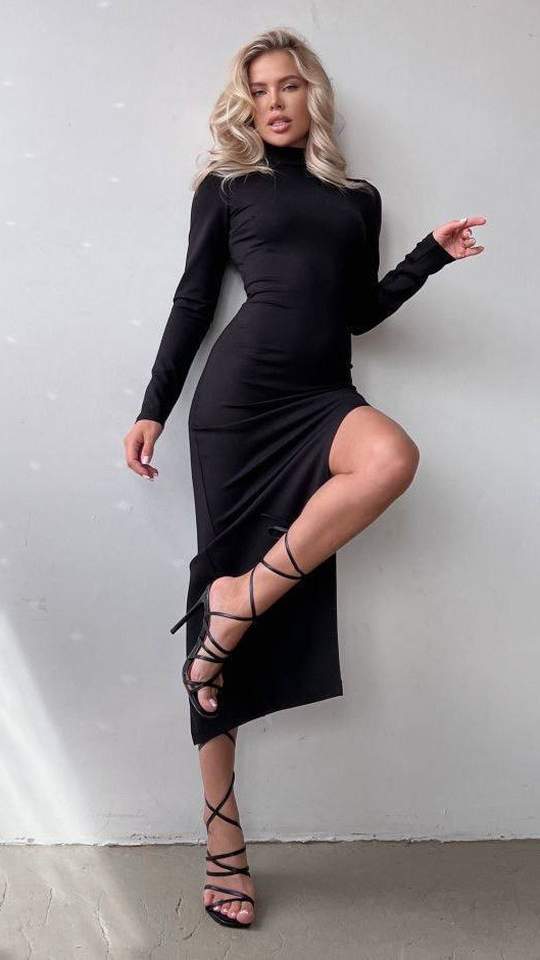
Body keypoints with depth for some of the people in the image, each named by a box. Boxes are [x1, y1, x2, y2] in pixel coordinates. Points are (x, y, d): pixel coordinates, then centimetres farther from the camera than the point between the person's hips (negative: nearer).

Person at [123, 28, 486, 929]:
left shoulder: (358, 198, 20)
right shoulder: (226, 187, 11)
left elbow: (360, 312, 18)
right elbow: (193, 301, 8)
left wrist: (431, 255, 7)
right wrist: (153, 409, 3)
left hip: (321, 394, 3)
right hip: (241, 389, -3)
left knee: (392, 457, -33)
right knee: (226, 566, -6)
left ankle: (239, 602, -19)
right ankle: (222, 836, 2)